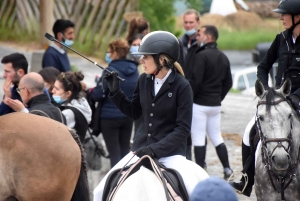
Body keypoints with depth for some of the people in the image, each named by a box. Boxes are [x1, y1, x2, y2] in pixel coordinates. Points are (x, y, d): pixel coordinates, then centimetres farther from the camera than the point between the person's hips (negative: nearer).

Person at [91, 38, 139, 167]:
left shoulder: (110, 71, -18)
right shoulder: (134, 70, 0)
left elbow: (97, 95, -18)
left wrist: (91, 91, 2)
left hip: (110, 117, -6)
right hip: (128, 116, 6)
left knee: (114, 152, 2)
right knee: (125, 149, 16)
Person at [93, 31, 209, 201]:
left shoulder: (182, 86, -13)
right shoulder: (144, 80, 2)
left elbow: (183, 129, -15)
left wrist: (156, 149, -23)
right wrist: (115, 91, 3)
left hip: (170, 151, -5)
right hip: (141, 148, 5)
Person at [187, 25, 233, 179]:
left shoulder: (201, 56, -14)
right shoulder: (223, 58, 12)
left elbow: (195, 81, -19)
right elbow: (228, 82, 16)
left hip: (199, 104, -8)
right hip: (215, 105, 8)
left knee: (198, 139, -3)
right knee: (216, 137, 14)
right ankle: (227, 168, 11)